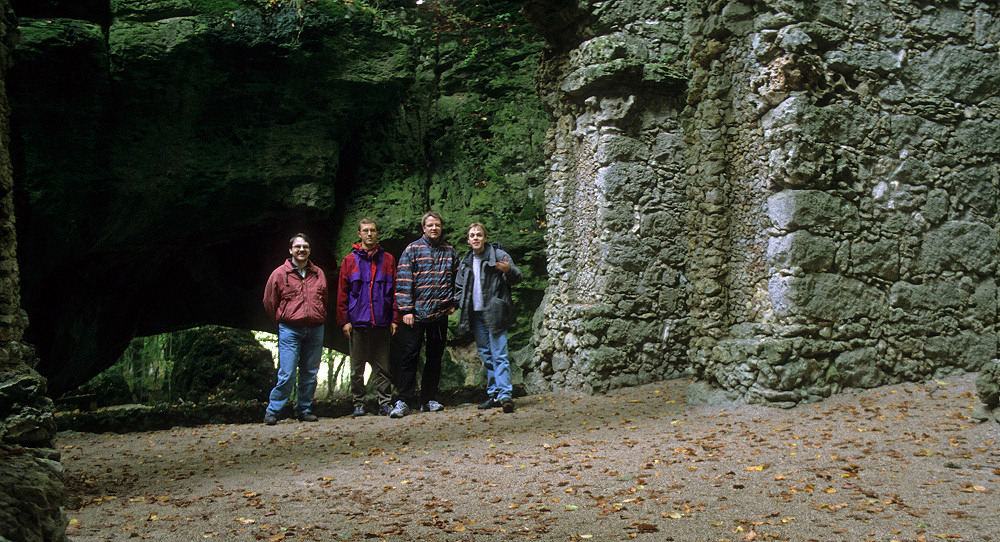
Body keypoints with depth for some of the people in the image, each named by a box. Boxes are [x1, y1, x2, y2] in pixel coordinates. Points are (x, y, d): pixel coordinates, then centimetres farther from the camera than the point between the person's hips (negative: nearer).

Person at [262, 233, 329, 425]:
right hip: (290, 330, -3)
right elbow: (269, 303, 9)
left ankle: (304, 410, 19)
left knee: (310, 373, 6)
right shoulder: (279, 274, 1)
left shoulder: (318, 274, 11)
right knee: (286, 374, -8)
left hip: (315, 330, 4)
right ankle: (272, 411, 4)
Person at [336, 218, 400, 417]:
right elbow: (342, 294, 5)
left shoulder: (387, 259, 10)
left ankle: (385, 403, 10)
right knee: (357, 367, 4)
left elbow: (395, 291, 9)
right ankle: (358, 404, 13)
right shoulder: (350, 261, 7)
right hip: (358, 322, 0)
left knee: (382, 366, 4)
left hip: (382, 323, 1)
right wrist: (344, 320, -2)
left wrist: (394, 319, 2)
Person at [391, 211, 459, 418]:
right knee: (410, 356, -4)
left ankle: (429, 399, 18)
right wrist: (406, 309, -12)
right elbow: (403, 281, -5)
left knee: (435, 358, 9)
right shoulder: (412, 250, -1)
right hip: (416, 314, -4)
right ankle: (404, 401, 0)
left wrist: (453, 303, 6)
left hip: (440, 314, 4)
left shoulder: (450, 252, 11)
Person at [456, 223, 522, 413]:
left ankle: (505, 394, -13)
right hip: (476, 314, 6)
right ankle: (493, 393, 18)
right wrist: (463, 304, 10)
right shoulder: (465, 262, 15)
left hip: (494, 313, -6)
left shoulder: (498, 255, -2)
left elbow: (517, 278, -5)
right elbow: (459, 286, 26)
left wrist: (509, 270, -27)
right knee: (486, 355, 11)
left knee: (499, 355, -10)